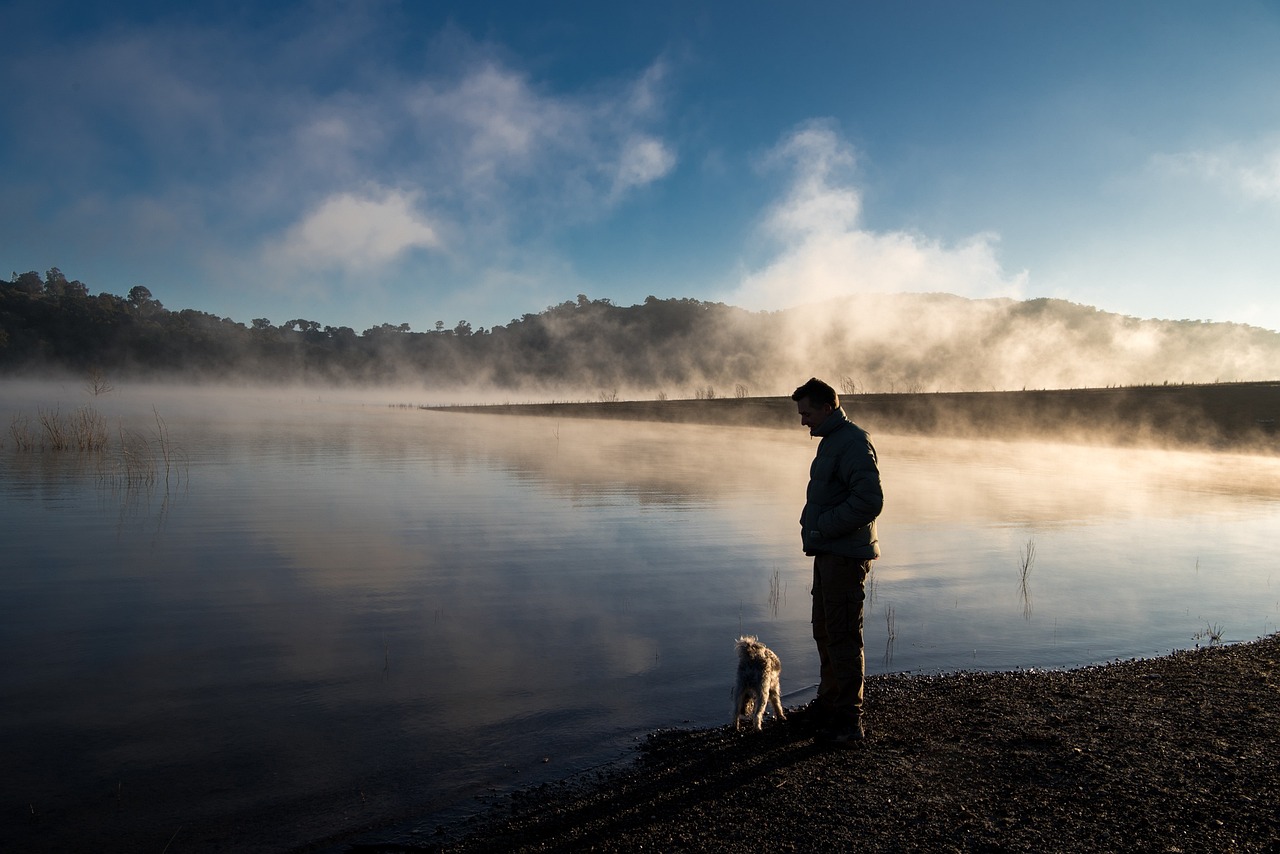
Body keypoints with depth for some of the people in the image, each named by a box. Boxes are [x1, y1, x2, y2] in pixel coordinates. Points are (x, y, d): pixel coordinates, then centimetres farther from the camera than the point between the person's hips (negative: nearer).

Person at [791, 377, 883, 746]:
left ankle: (849, 722, 6)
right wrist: (813, 525, 13)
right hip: (829, 553, 11)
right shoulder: (831, 440, 16)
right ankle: (829, 705, 33)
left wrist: (824, 526, -19)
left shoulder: (853, 442, -17)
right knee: (825, 631, 19)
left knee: (843, 637, -4)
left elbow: (870, 500, -25)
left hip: (846, 556, -11)